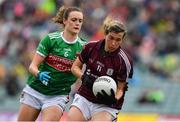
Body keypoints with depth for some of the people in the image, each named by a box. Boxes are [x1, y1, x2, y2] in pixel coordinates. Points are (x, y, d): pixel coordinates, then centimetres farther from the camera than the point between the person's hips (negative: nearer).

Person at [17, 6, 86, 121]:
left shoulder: (83, 46, -3)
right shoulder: (50, 39, -6)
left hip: (58, 97, 0)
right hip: (35, 90, 0)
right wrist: (39, 74, -30)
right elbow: (33, 66, -8)